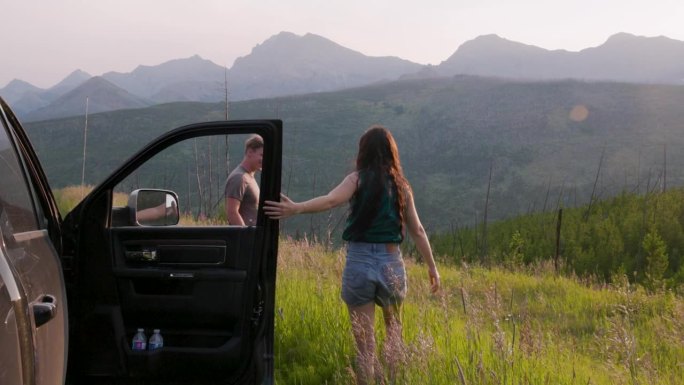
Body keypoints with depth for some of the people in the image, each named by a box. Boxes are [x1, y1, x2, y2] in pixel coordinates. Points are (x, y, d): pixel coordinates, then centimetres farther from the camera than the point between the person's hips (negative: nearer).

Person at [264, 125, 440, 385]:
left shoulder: (358, 179, -3)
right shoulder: (401, 185, 6)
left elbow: (331, 201, -23)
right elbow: (417, 231, 9)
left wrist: (295, 208, -33)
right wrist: (432, 266, 19)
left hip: (359, 263, -2)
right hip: (392, 264, 3)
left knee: (365, 343, 6)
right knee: (393, 332, 25)